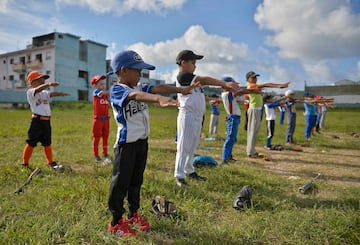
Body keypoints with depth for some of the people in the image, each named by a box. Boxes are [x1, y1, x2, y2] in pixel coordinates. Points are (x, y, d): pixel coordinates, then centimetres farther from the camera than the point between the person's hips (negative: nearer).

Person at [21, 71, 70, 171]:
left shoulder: (45, 93, 15)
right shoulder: (30, 92, -6)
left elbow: (52, 93, -2)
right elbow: (38, 89, -26)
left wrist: (61, 93, -23)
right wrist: (49, 84, -43)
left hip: (46, 121, 7)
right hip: (37, 120, -6)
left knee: (47, 143, 15)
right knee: (31, 143, 2)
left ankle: (50, 162, 25)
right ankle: (25, 164, 15)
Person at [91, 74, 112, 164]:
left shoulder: (105, 93, 10)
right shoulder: (95, 92, -8)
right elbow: (108, 92, -21)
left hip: (106, 119, 6)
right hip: (98, 119, -6)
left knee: (105, 136, 14)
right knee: (96, 137, 4)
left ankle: (105, 153, 27)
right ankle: (96, 155, 16)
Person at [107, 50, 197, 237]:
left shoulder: (139, 87, 8)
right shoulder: (116, 90, -17)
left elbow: (158, 88, -3)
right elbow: (136, 96, -37)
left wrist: (181, 90, -18)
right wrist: (158, 99, -56)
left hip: (142, 141, 8)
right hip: (126, 144, -8)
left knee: (137, 180, 18)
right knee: (121, 182, 4)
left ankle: (133, 214, 35)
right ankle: (116, 222, 20)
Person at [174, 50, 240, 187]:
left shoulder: (191, 78, 20)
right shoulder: (182, 76, -11)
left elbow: (204, 82, 9)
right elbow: (205, 80, -18)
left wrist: (226, 86, -2)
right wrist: (225, 83, -23)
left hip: (197, 117, 9)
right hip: (188, 116, -9)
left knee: (192, 146, 16)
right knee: (184, 146, -3)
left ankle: (189, 171, 28)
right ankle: (179, 175, 4)